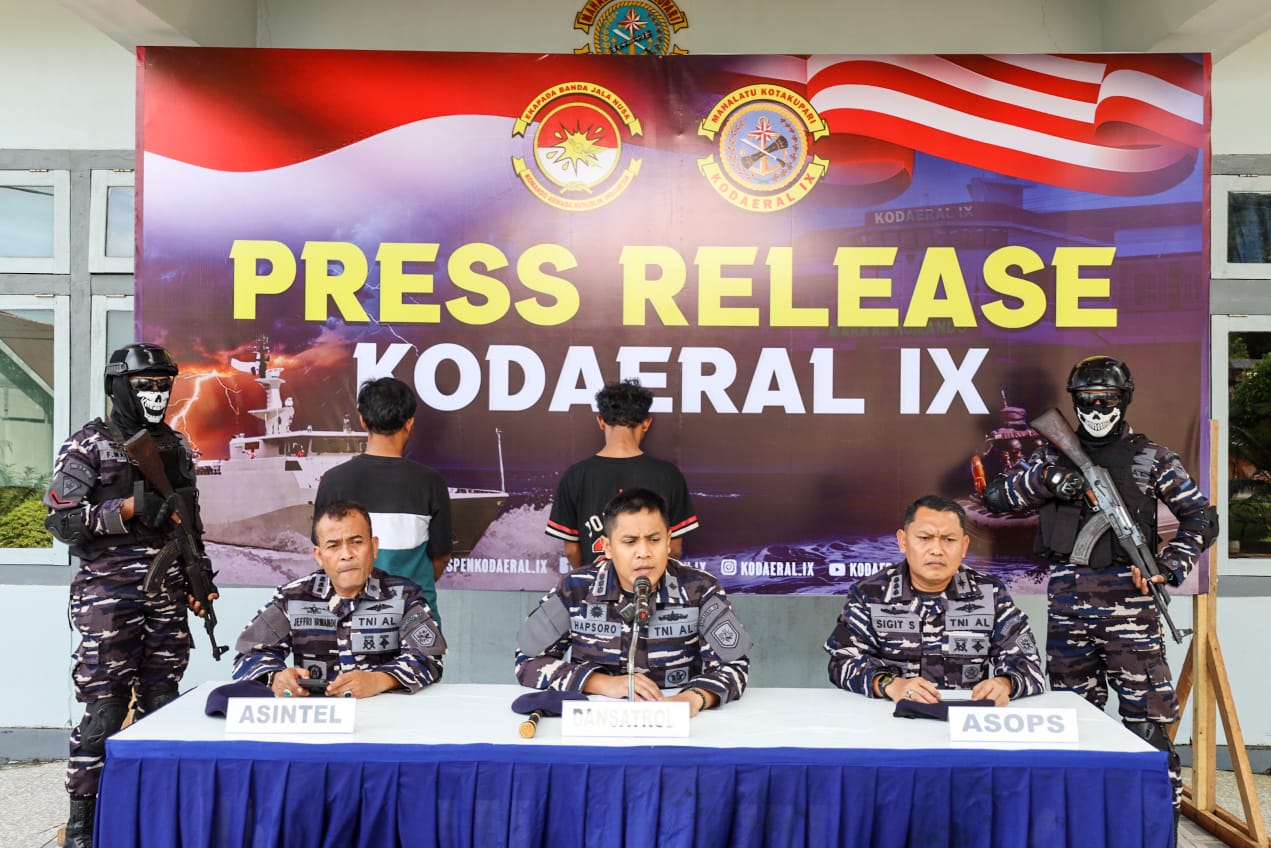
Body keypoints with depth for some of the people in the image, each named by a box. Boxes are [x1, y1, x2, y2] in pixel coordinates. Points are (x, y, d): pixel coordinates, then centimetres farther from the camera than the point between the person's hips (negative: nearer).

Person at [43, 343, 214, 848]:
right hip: (109, 595, -5)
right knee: (105, 706, -4)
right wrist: (128, 509, -19)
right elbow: (61, 520, -9)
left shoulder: (177, 446, 13)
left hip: (168, 595, 5)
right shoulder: (88, 446, -3)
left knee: (161, 699, 9)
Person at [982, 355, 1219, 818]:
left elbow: (1203, 518, 6)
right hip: (1067, 599, 3)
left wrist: (1172, 563, -10)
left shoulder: (1150, 457, 5)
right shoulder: (1053, 454, 11)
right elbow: (996, 495, 4)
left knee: (1147, 711, -7)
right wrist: (1045, 479, -12)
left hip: (1128, 598, -3)